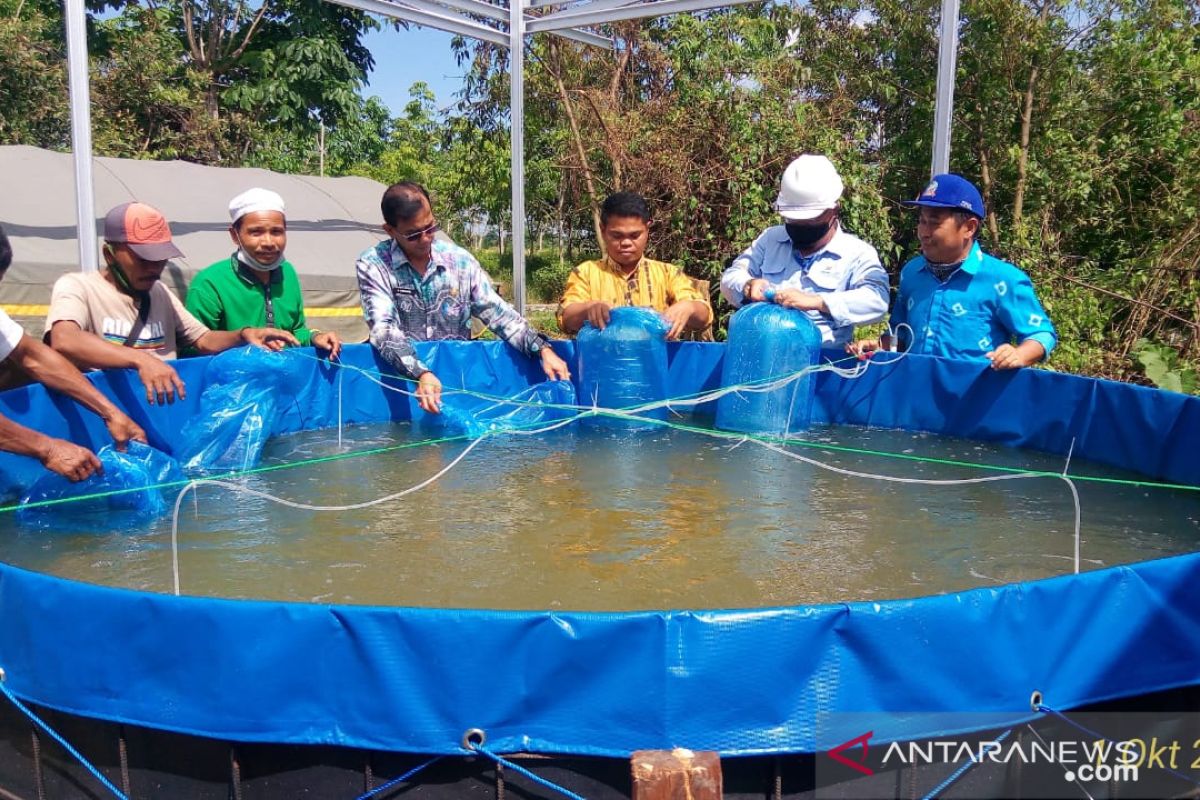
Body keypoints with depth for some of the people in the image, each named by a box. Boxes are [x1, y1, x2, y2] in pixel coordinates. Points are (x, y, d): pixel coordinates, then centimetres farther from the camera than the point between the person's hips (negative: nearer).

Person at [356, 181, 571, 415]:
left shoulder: (460, 260, 3)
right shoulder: (373, 264, -6)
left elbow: (496, 312, 3)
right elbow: (383, 327, -19)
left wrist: (543, 349, -13)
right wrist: (421, 374, -36)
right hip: (402, 375, -3)